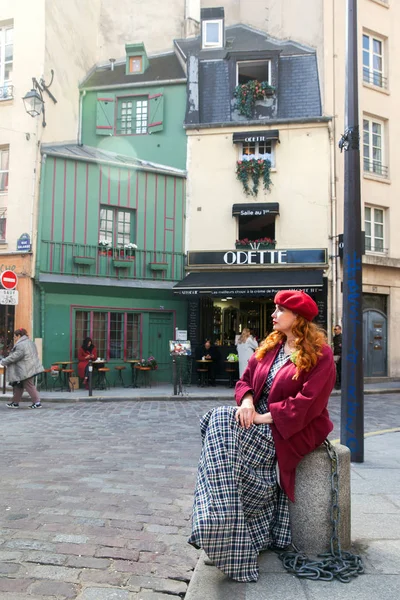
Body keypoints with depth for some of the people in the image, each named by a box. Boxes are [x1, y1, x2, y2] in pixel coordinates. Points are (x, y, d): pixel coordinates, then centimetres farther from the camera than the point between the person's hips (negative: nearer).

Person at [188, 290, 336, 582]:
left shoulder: (319, 354, -9)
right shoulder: (269, 346, 12)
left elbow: (308, 402, -19)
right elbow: (246, 379, 12)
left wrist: (266, 417, -21)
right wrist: (246, 400, -11)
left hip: (295, 429, -7)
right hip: (261, 421, 7)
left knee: (226, 438, -24)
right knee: (219, 425, -19)